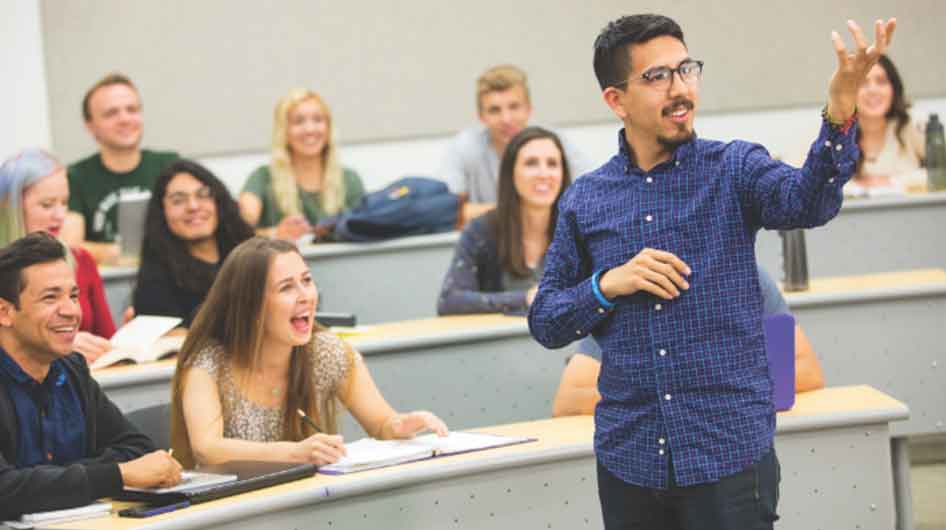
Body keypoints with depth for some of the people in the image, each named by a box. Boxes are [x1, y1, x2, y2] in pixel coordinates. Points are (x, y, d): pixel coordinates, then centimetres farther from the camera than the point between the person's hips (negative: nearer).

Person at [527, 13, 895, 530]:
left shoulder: (733, 170, -1)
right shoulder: (584, 201, 5)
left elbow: (806, 201, -22)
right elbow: (545, 322, 8)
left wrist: (840, 109, -39)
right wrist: (608, 285, -11)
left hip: (729, 449, -2)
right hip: (628, 455, 2)